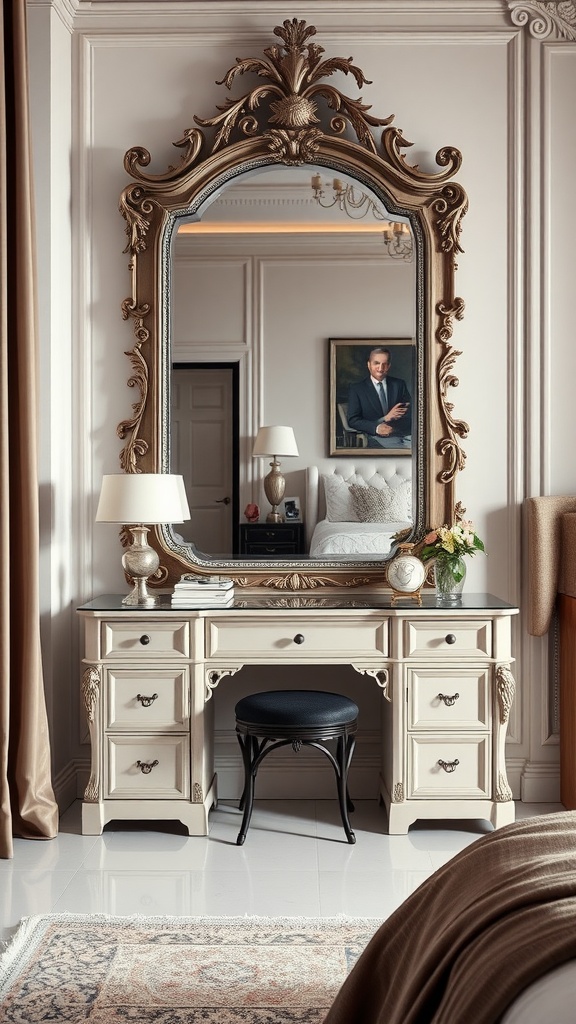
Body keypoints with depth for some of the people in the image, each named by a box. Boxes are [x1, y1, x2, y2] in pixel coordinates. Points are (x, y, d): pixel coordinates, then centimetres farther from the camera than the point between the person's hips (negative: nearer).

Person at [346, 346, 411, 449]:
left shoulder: (399, 384, 15)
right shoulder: (356, 389, 8)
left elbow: (410, 413, 8)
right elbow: (353, 420, 1)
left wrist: (386, 420, -12)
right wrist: (376, 428, -17)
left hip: (406, 433, 3)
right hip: (379, 438, -3)